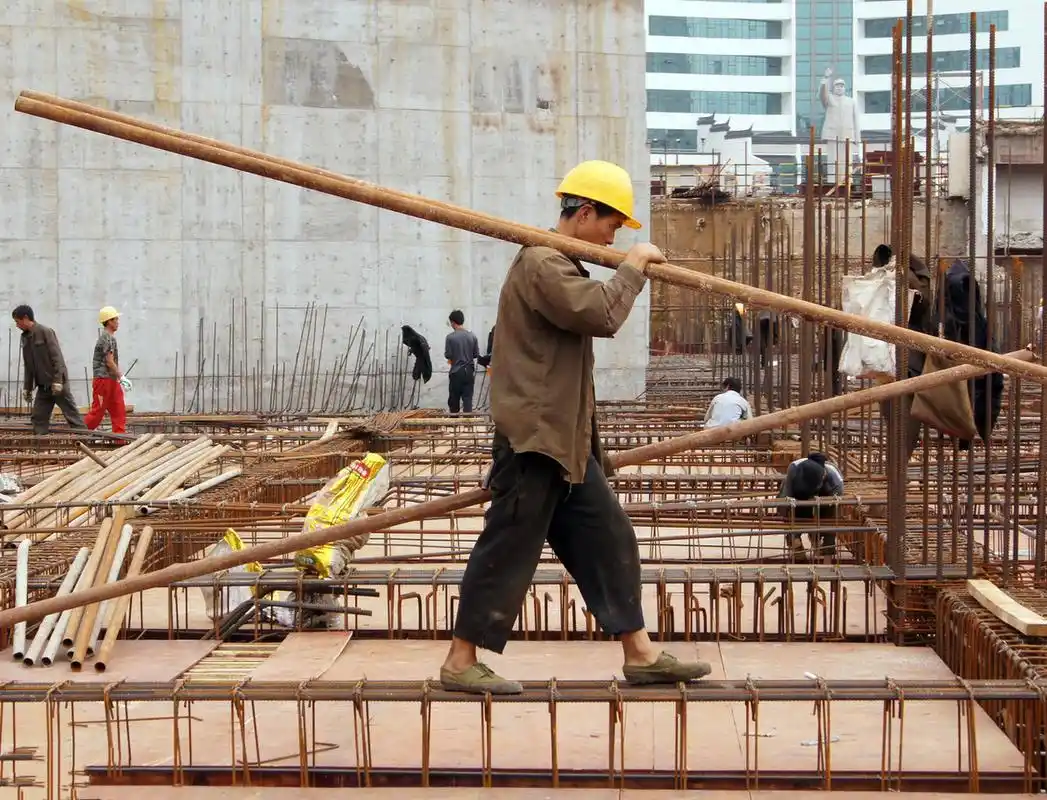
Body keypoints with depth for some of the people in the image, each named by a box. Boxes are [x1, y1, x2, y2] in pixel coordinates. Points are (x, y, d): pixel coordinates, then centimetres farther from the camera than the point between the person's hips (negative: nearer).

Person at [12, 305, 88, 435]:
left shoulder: (45, 332, -10)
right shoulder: (25, 337, 12)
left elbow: (57, 356, -16)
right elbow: (28, 366, 18)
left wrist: (57, 380, -22)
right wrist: (27, 388, 16)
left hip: (58, 383, -8)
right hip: (43, 386, 8)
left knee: (71, 413, -5)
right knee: (38, 417, 3)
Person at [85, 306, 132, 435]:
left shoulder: (111, 337, 16)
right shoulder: (106, 338, -14)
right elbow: (109, 362, -18)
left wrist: (121, 378, 16)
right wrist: (121, 378, -16)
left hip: (112, 381, 10)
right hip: (103, 379, -10)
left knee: (119, 412, 6)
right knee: (98, 411, -5)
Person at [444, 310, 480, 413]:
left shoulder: (450, 337, -11)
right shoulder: (472, 336, -1)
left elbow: (447, 355, -9)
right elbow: (476, 354, 4)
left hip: (456, 372, -2)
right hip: (469, 371, 2)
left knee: (454, 399, 11)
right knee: (468, 398, 2)